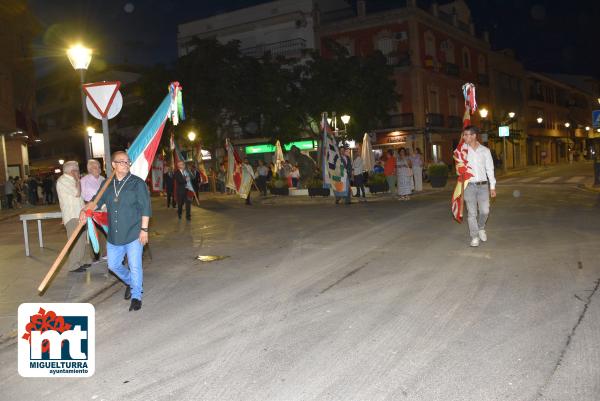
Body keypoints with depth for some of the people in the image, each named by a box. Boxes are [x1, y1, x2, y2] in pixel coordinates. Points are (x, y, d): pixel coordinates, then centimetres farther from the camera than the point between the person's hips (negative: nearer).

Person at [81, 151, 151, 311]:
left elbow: (145, 208, -9)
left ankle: (136, 296, 13)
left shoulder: (137, 183, -7)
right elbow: (96, 201, 11)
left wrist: (144, 229, -14)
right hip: (114, 235, 5)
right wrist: (85, 210, -10)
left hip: (134, 233, -5)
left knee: (135, 266, -2)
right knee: (113, 265, 15)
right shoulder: (107, 184, 8)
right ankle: (131, 282, 41)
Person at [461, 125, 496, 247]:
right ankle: (474, 237, 9)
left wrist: (492, 186, 3)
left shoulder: (485, 151, 2)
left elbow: (490, 169, 5)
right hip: (469, 185, -1)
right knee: (472, 213, -1)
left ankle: (481, 228, 29)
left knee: (485, 211, 1)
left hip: (483, 185, 1)